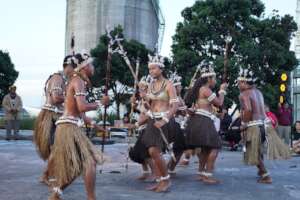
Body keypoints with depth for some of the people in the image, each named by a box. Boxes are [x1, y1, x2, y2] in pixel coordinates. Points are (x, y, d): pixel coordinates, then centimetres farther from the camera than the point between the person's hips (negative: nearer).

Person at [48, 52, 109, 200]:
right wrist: (101, 103, -9)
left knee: (74, 166, 14)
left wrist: (93, 124, 17)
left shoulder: (77, 81, 19)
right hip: (70, 127, -10)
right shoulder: (78, 81, -10)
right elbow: (82, 107, -23)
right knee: (89, 162, -9)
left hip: (70, 127, 10)